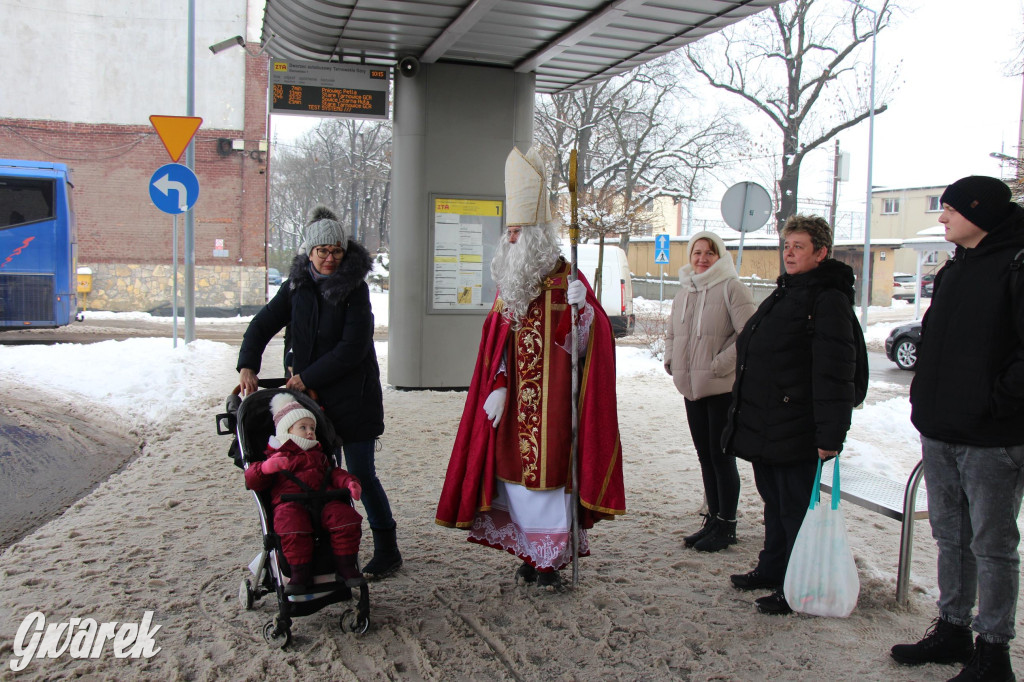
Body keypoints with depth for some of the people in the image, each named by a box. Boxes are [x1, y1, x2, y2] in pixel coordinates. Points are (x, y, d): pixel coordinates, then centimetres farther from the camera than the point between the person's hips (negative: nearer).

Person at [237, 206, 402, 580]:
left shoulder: (354, 288, -10)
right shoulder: (297, 286, 5)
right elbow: (263, 324, 6)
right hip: (312, 395, 5)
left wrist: (308, 377, -15)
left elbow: (353, 347, -16)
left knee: (360, 473, -1)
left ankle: (387, 550, 12)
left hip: (353, 395, -4)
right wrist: (247, 365, -10)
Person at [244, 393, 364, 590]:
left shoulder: (318, 455, 37)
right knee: (293, 527, -37)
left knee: (346, 517, -25)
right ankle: (301, 573, -22)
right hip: (289, 503, -4)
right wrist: (266, 467, -15)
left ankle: (346, 566, -13)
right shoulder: (275, 456, 21)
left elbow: (334, 473, 26)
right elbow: (252, 481, 7)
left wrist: (350, 482, 3)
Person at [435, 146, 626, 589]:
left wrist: (581, 308, -30)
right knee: (517, 467, 7)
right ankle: (529, 553, 21)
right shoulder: (507, 283, 11)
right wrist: (496, 388, 1)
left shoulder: (564, 279, -5)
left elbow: (594, 335, -10)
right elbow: (497, 343, 11)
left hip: (552, 398, -5)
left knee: (550, 467, -2)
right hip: (514, 401, 5)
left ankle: (552, 558, 11)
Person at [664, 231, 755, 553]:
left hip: (723, 387, -7)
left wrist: (719, 365, -17)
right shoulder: (684, 290, 12)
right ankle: (713, 518, 26)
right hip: (692, 387, 7)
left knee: (721, 454, -2)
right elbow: (671, 333, 23)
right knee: (705, 454, 14)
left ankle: (726, 525, 11)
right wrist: (672, 360, 8)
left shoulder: (730, 287, -10)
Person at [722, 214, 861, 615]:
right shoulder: (784, 294, 18)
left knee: (796, 508, 0)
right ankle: (772, 570, 34)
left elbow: (834, 372, -20)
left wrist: (830, 435, -23)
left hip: (795, 430, -9)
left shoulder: (829, 300, -13)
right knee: (774, 503, 20)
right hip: (762, 427, 9)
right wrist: (743, 415, 24)